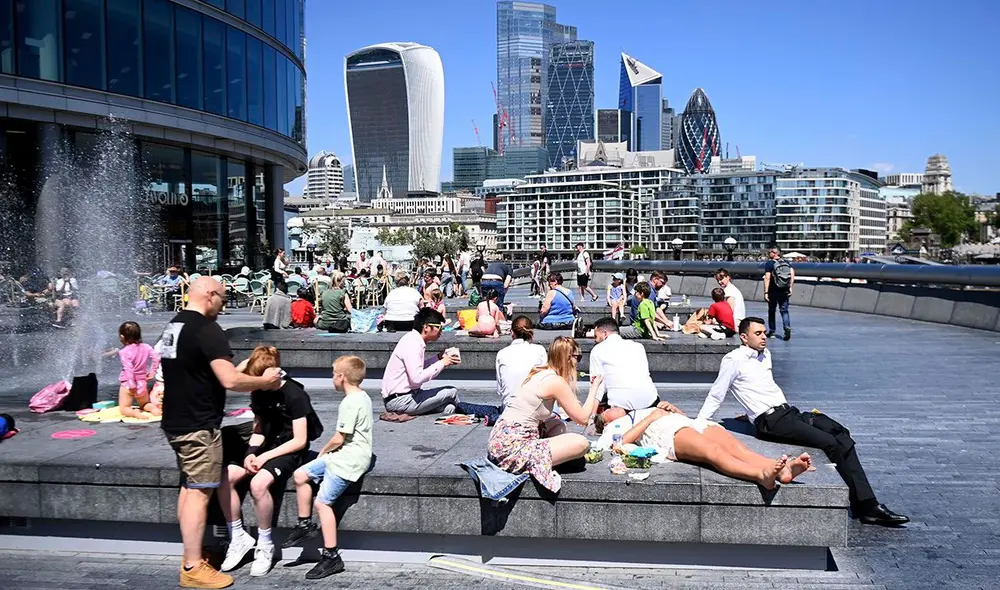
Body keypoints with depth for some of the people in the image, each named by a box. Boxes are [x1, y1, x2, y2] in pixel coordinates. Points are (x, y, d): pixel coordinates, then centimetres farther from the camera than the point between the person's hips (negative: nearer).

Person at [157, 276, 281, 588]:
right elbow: (230, 381, -25)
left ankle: (190, 554, 27)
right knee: (199, 492, -4)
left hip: (175, 422, 10)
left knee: (188, 487, 18)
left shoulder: (172, 326, 10)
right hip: (199, 426, -10)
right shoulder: (208, 330, -19)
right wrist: (265, 381, -9)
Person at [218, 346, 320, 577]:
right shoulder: (258, 393, 3)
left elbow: (299, 441, -18)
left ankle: (265, 544, -11)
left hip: (290, 450, -7)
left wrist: (265, 456, -19)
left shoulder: (294, 395, -18)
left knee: (258, 483, -33)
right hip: (264, 446, 7)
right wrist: (251, 452, -11)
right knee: (224, 478, -16)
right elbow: (258, 430, 9)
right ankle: (238, 537, 1)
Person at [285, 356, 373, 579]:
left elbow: (339, 438, -19)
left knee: (322, 501, -11)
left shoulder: (350, 402, -20)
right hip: (345, 455, 10)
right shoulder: (362, 397, 11)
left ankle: (331, 557, -7)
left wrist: (324, 451, 2)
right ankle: (305, 525, 20)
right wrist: (328, 451, 15)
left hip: (349, 459, -10)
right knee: (300, 475, 10)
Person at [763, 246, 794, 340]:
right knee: (784, 310, 8)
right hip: (785, 291, 3)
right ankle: (787, 327, -16)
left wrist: (766, 292, -16)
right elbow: (792, 274, -1)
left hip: (773, 291, -3)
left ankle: (771, 332, 19)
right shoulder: (786, 262, 7)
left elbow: (767, 278, -15)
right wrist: (790, 287, 3)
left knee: (771, 311, 12)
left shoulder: (769, 264, -8)